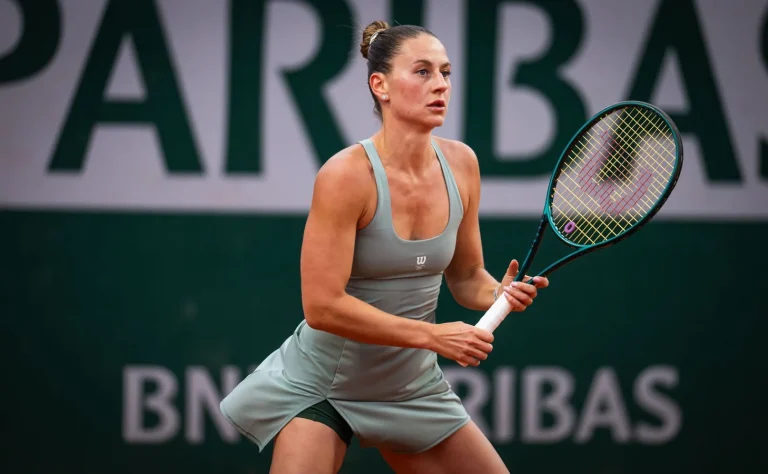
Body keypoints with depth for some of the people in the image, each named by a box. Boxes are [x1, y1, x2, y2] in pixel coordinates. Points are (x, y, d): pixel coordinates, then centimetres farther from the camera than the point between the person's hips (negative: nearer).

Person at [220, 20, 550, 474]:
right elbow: (322, 306, -25)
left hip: (415, 385, 6)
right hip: (323, 383, -6)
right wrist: (433, 335, -25)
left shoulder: (460, 164, -4)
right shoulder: (347, 175, -23)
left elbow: (466, 276, 8)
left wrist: (501, 293, -15)